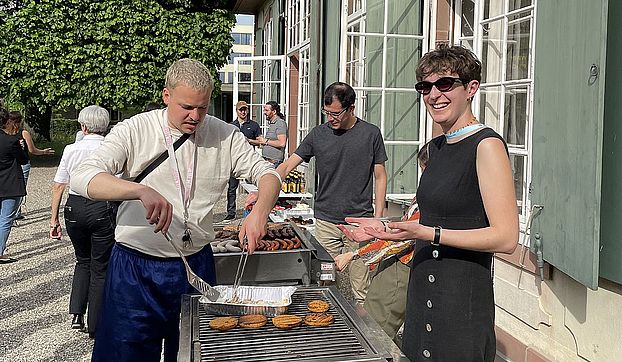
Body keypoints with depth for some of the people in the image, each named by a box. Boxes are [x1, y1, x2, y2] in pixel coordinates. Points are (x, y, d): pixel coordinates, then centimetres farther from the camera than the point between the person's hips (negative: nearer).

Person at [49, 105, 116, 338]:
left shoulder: (71, 149, 1)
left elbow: (58, 186, 1)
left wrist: (54, 218, 8)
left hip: (74, 208, 3)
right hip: (102, 209, -2)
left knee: (82, 260, 24)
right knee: (100, 267, 10)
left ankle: (76, 315, 13)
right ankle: (94, 326, 16)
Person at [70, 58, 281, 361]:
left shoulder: (225, 136, 0)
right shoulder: (134, 131, -9)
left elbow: (266, 173, 1)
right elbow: (81, 178, -19)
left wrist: (260, 212, -22)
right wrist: (141, 191, -37)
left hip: (197, 265, 3)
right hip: (137, 268, -2)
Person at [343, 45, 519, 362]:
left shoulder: (486, 145, -14)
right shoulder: (437, 147, 13)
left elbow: (506, 238, -19)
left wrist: (428, 233, -23)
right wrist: (386, 229, 10)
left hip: (464, 301, -8)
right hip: (423, 293, 8)